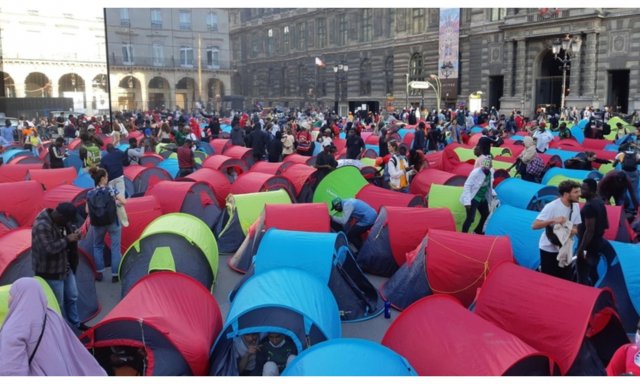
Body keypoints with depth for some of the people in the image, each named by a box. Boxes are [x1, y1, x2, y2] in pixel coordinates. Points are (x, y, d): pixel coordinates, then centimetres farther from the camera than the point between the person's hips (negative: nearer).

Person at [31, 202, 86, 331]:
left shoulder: (60, 220, -3)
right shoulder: (42, 225, -29)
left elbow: (68, 229, 16)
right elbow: (49, 249, -37)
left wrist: (74, 234, -7)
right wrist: (67, 240, -25)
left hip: (65, 267, 9)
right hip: (50, 272, -9)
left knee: (72, 296, 22)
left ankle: (76, 323, 41)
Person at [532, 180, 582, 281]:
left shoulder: (576, 206, -3)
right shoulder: (551, 207, -22)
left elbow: (575, 227, 7)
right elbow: (534, 225, -24)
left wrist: (573, 231, -17)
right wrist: (553, 220, -35)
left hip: (564, 249, 6)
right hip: (549, 249, -6)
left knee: (566, 279, 12)